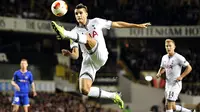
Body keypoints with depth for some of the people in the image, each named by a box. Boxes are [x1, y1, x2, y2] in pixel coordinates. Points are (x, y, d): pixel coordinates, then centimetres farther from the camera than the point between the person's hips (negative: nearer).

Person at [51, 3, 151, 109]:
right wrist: (69, 54, -19)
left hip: (101, 56, -3)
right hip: (88, 61, 3)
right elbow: (76, 55, 6)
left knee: (87, 38, -30)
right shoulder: (75, 32, 9)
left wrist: (138, 25, 15)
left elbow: (117, 24, 15)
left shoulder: (96, 22, 9)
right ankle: (113, 96, 1)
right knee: (84, 90, -16)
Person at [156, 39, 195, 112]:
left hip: (176, 84, -8)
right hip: (168, 83, 8)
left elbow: (189, 68, -10)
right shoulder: (164, 58, 8)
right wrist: (159, 73, 4)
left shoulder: (178, 58, -13)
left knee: (169, 105, -12)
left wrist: (181, 76, -17)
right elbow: (162, 68, 25)